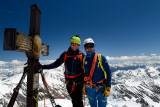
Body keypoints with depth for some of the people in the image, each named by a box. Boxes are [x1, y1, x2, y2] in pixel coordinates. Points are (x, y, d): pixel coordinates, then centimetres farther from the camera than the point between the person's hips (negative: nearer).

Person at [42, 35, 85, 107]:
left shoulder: (81, 55, -2)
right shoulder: (65, 54, 2)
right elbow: (56, 64, 3)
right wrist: (44, 67, -6)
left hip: (78, 82, -2)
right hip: (69, 82, 3)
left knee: (78, 101, -4)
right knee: (74, 100, 16)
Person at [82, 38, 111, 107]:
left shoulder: (101, 58, -11)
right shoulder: (84, 59, 1)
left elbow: (108, 73, -10)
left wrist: (108, 88, -11)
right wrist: (84, 86, 12)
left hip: (101, 88, -3)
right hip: (89, 88, 4)